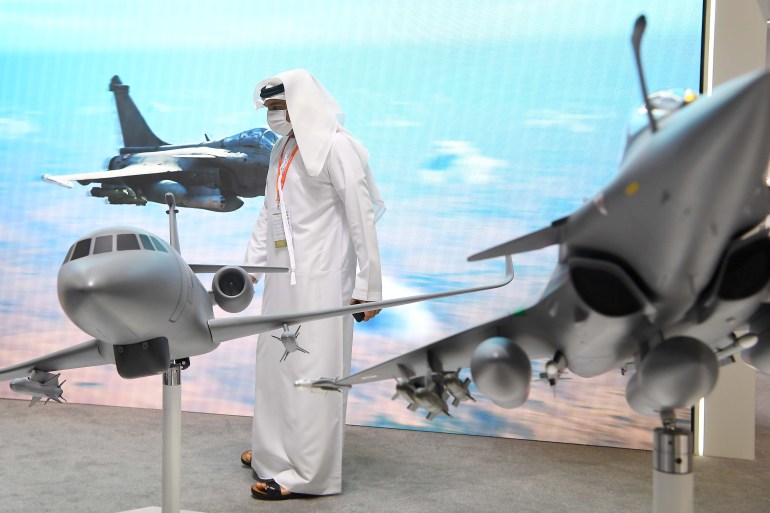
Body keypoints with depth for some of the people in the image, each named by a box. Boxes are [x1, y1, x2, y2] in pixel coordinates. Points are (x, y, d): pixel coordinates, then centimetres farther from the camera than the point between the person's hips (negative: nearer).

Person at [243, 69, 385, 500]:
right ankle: (278, 448, 33)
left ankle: (308, 472, 4)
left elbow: (362, 219, -14)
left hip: (320, 278, -9)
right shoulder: (283, 150, 14)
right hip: (283, 276, 9)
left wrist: (367, 285, -15)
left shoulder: (335, 148, -12)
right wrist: (249, 267, 15)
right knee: (276, 361, 16)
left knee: (312, 368, -4)